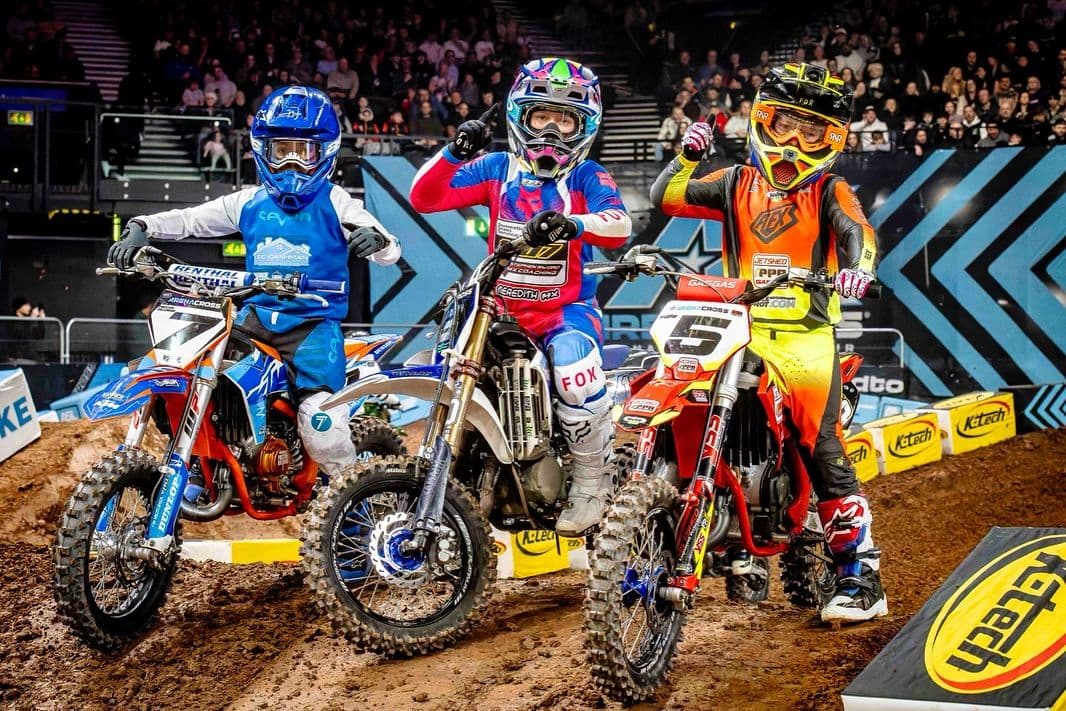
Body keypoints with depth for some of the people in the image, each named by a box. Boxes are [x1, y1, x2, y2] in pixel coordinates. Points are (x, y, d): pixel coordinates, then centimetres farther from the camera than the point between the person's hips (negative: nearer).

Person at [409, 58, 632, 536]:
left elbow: (618, 226, -23)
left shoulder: (587, 177, -2)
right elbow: (423, 198, -1)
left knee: (575, 368, -32)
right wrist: (454, 153, -18)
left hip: (567, 307, -4)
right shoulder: (497, 169, 6)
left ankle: (591, 483, -13)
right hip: (500, 305, 4)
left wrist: (571, 223, -43)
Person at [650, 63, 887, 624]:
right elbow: (666, 197, 17)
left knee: (822, 447, -13)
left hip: (807, 334, -3)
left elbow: (855, 231, -13)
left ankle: (861, 576, -9)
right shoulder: (737, 184, 17)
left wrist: (857, 267, -34)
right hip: (740, 331, 4)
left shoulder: (829, 192, 8)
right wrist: (688, 154, 3)